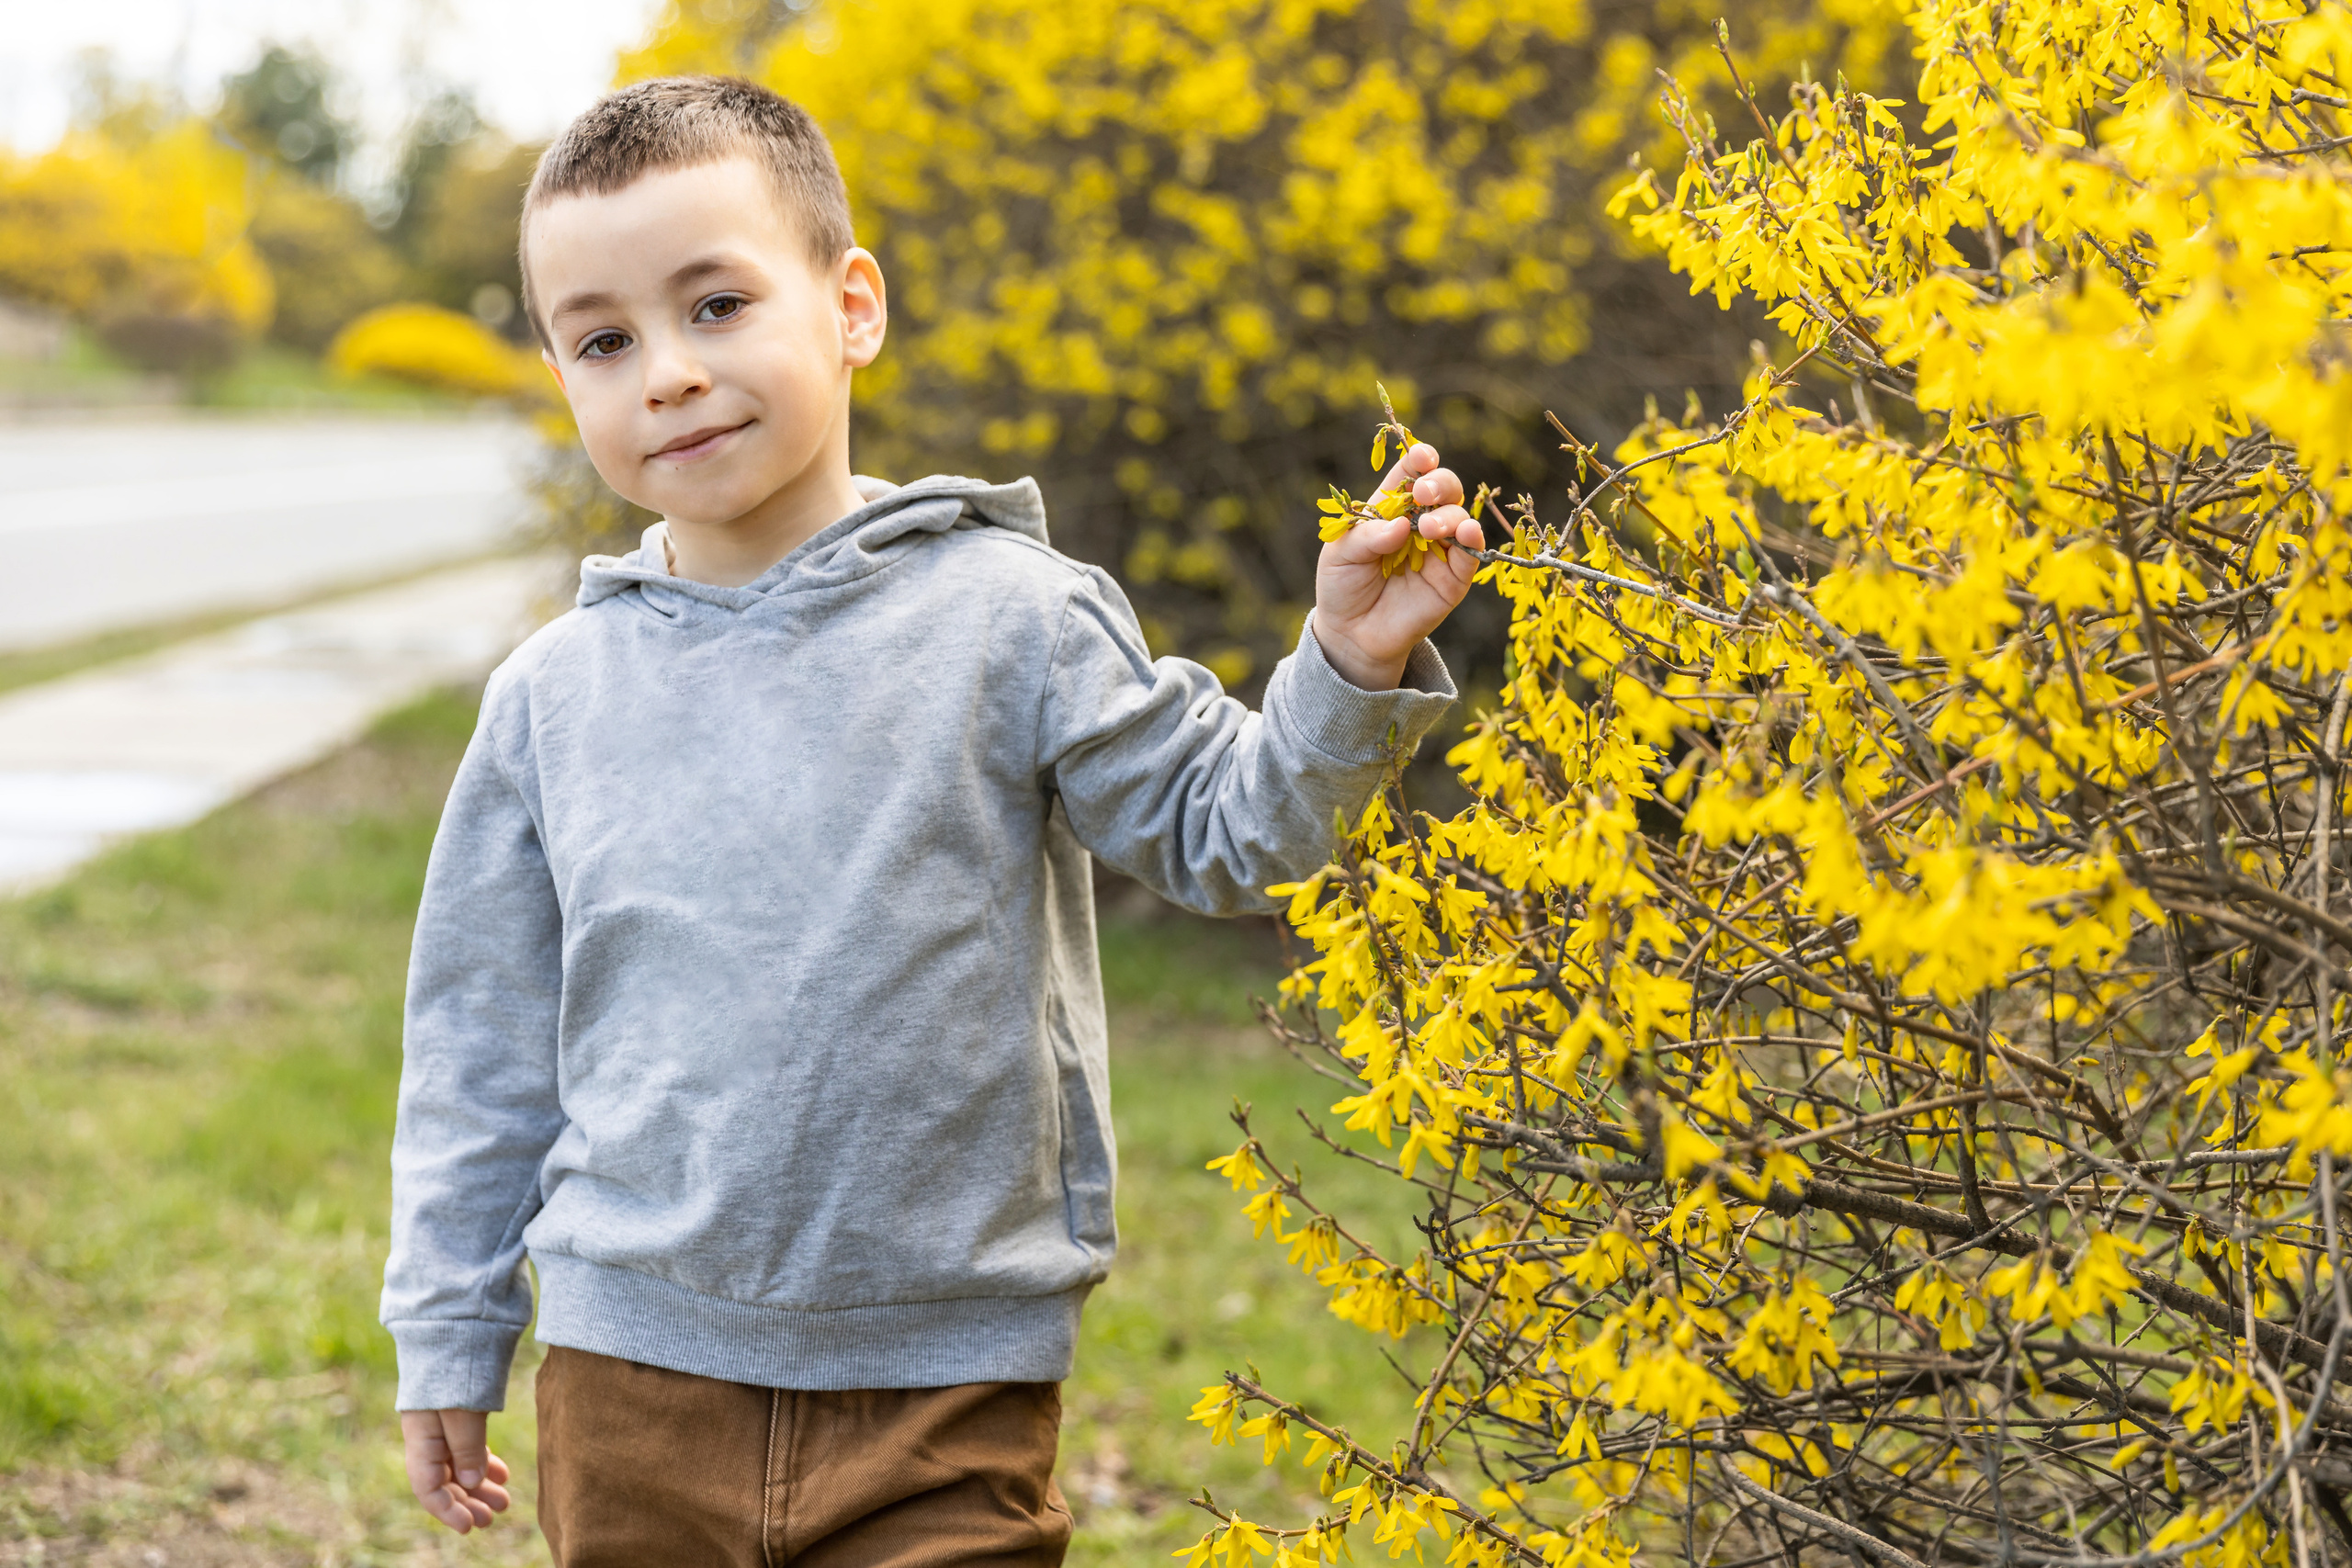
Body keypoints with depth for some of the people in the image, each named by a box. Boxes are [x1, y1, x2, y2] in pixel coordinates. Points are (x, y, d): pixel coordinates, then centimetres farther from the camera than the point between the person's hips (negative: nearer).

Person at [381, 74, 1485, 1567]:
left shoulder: (1007, 621, -6)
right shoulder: (552, 696, 3)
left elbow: (1221, 826, -1)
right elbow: (484, 1039, 11)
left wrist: (1349, 667, -19)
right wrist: (450, 1335, 13)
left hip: (943, 1389, -2)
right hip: (634, 1376, 3)